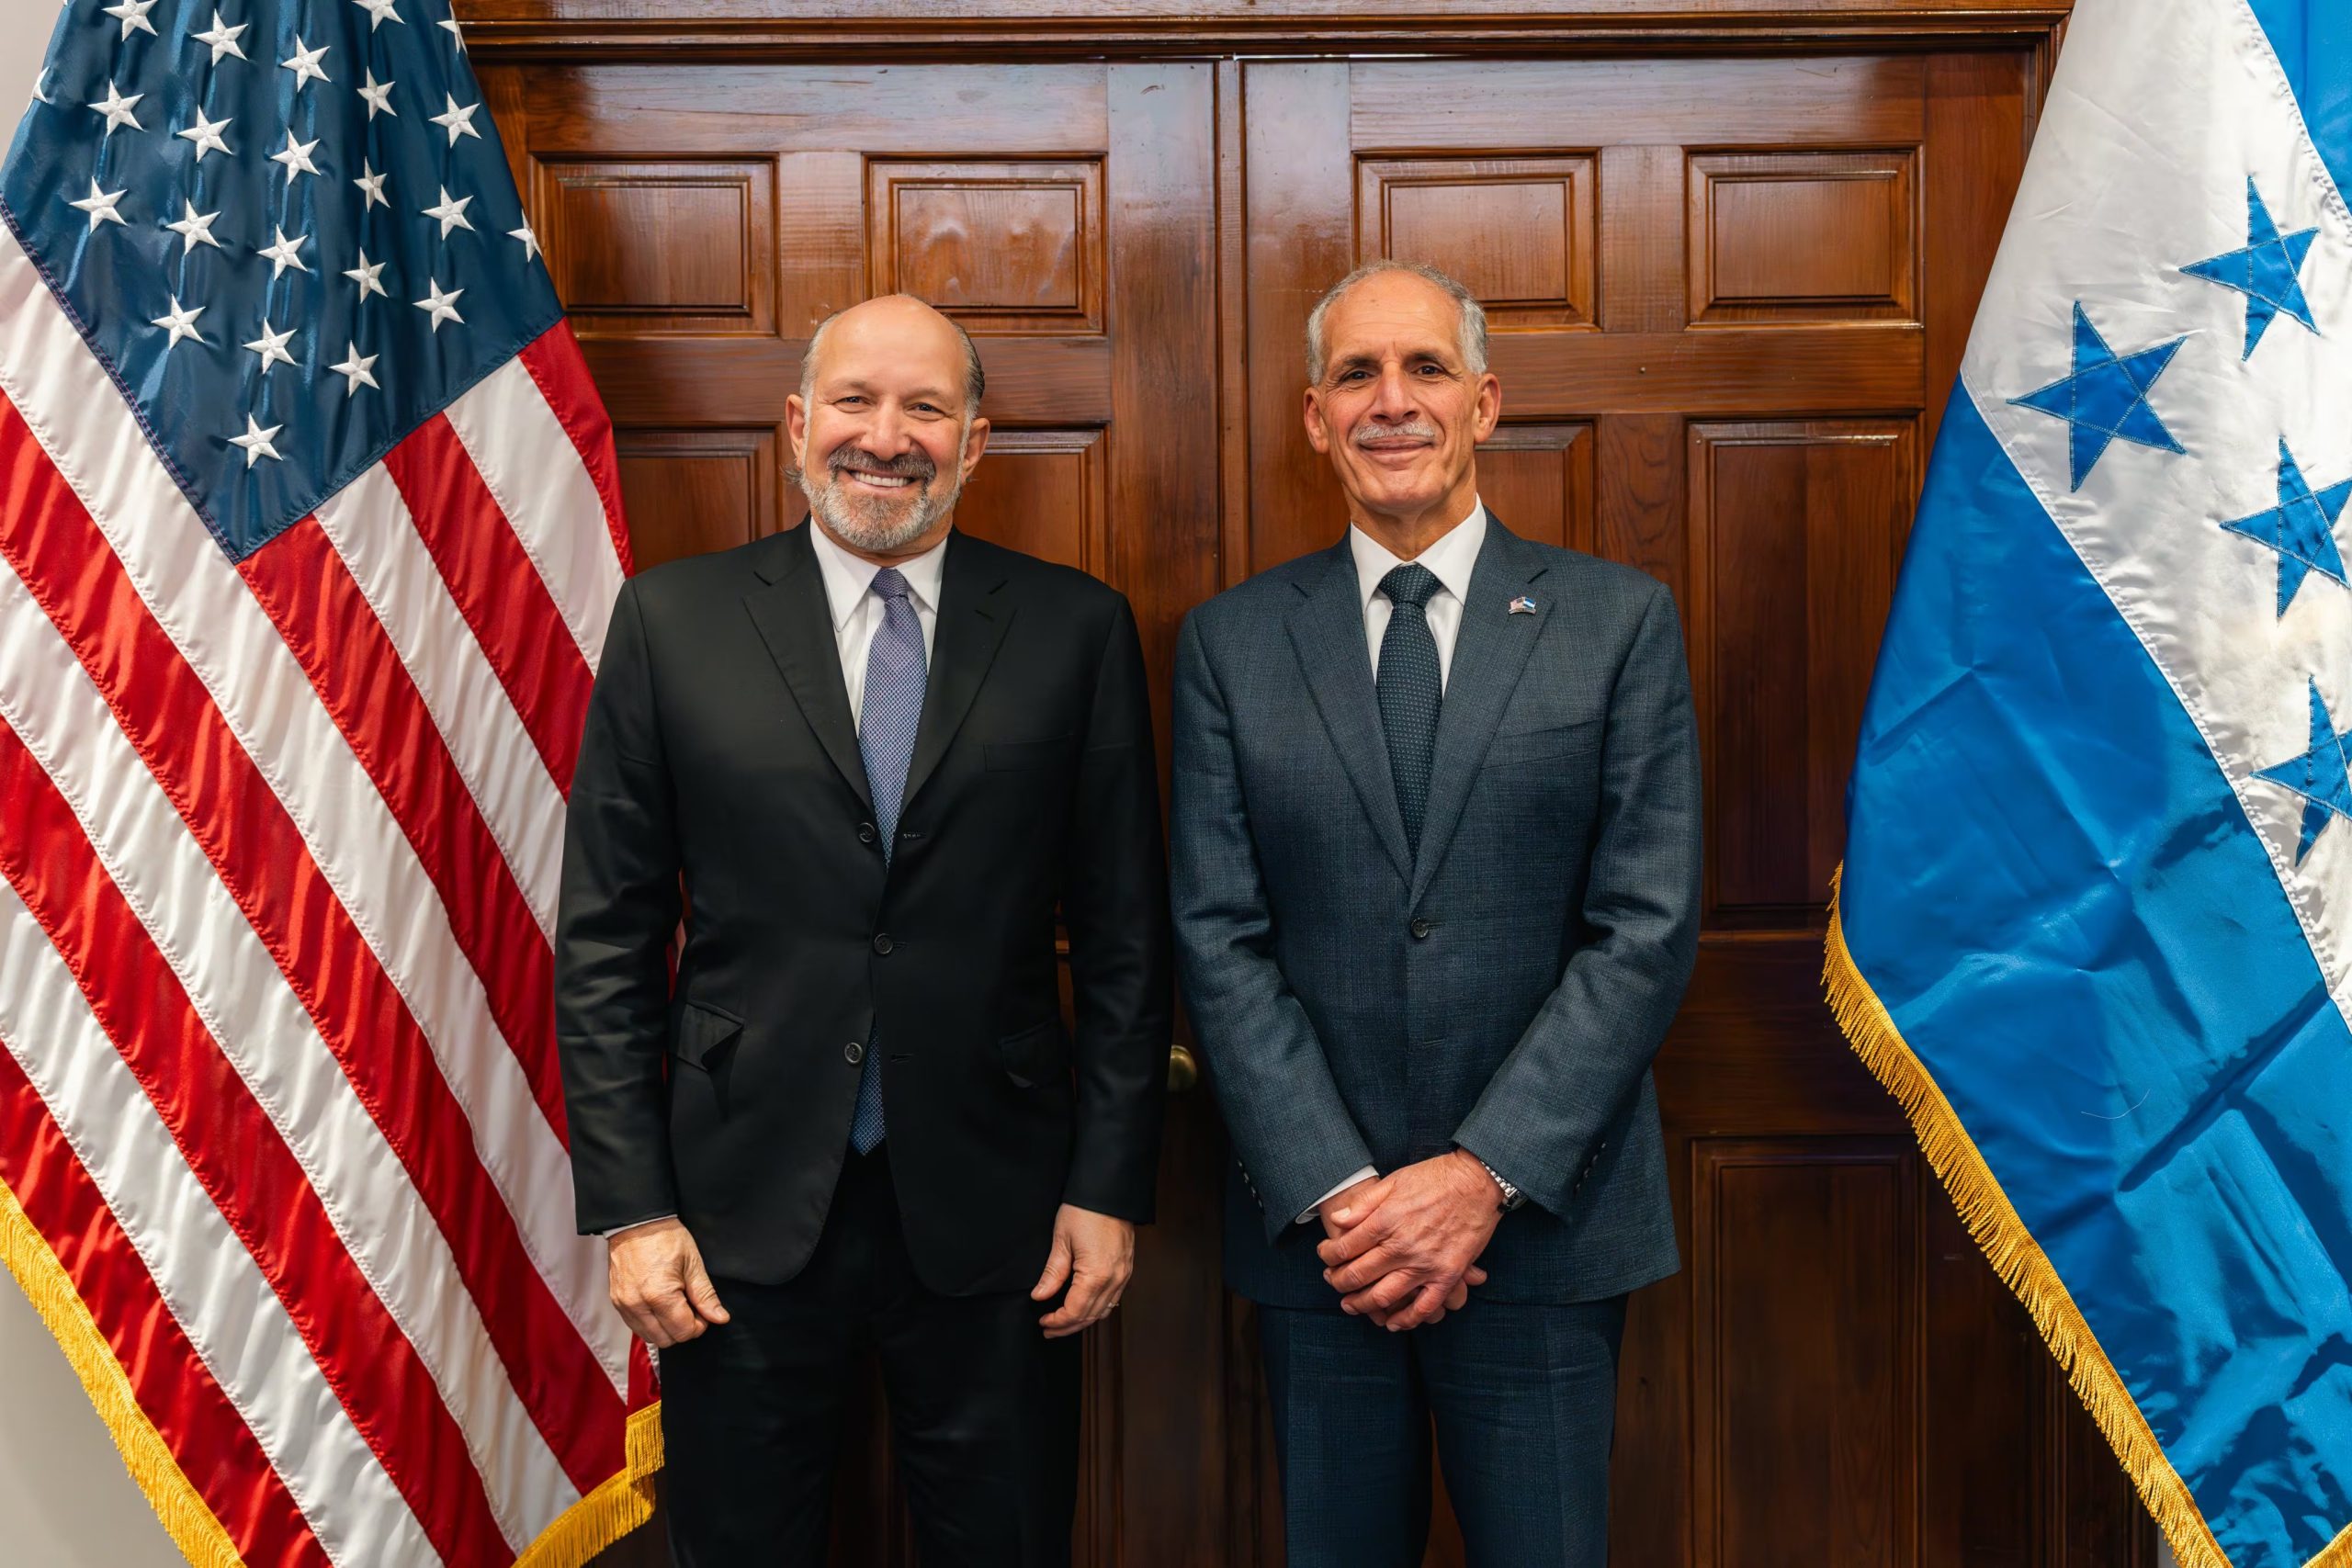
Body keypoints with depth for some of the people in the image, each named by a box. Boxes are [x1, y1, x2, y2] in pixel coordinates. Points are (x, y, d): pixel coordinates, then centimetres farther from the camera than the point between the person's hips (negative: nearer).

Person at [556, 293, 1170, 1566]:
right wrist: (631, 1208, -4)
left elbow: (1125, 935, 2)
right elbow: (605, 941, 0)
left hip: (991, 1213, 0)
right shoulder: (671, 621, 0)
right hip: (742, 1213, 0)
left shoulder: (1076, 628, 0)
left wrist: (1110, 1186, -2)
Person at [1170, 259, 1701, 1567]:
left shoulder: (1622, 622, 1)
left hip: (1541, 1223, -1)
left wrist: (1483, 1175, -12)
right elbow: (1221, 940, -1)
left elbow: (1649, 928, -5)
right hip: (1317, 1225, 1)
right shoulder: (1233, 643, 4)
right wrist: (1336, 1191, -10)